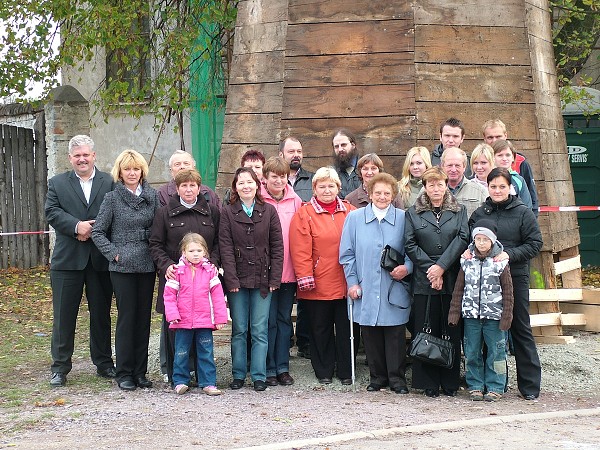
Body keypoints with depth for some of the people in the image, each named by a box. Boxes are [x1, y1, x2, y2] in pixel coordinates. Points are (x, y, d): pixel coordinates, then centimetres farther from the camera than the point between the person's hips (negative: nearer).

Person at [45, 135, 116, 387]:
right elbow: (52, 212, -5)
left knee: (101, 314, 10)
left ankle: (104, 364, 22)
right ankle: (60, 367, 11)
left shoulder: (110, 184, 4)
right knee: (64, 316, 3)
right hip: (67, 260, 0)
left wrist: (94, 231, -17)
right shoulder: (57, 184, 8)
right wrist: (77, 226, -19)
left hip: (100, 260, 0)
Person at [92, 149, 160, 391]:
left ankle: (140, 371, 16)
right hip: (122, 267, -3)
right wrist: (114, 253, -8)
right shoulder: (112, 198, 0)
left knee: (144, 317, 7)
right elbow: (98, 232, 1)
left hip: (147, 265, 3)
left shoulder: (152, 196, 8)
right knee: (127, 317, -1)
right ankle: (124, 373, 7)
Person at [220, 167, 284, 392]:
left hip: (262, 279, 0)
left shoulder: (269, 211, 4)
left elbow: (277, 246, 3)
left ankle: (259, 376, 9)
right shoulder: (227, 213, 2)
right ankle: (238, 375, 15)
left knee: (260, 330, 2)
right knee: (239, 329, 6)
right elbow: (225, 248, -3)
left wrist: (274, 278, -4)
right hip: (237, 280, 0)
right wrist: (231, 279, -11)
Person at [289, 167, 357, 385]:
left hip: (346, 283, 2)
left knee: (346, 328, 8)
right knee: (320, 328, 7)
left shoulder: (350, 212, 9)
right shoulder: (304, 214, -1)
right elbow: (301, 251, -7)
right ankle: (324, 371, 19)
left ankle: (346, 371, 19)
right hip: (318, 285, -2)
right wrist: (305, 278, -13)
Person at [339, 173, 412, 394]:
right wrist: (352, 282, 1)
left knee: (395, 336, 1)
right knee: (371, 335, 7)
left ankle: (397, 378, 12)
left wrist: (407, 267, -10)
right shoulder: (355, 218, 6)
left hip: (394, 290, -1)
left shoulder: (403, 219, 4)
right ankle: (377, 376, 20)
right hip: (365, 290, 1)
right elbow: (347, 254, 7)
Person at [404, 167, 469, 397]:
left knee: (452, 332, 3)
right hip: (424, 282, 0)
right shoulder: (413, 213, 9)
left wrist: (441, 266, -13)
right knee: (426, 332, 1)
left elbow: (462, 239, -3)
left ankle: (450, 382, 11)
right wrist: (430, 269, -9)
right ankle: (429, 383, 8)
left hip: (452, 280, 0)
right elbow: (410, 245, 1)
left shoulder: (459, 211, 10)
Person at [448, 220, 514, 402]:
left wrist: (506, 315, -6)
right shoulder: (467, 261, 5)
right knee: (472, 353, 8)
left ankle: (494, 387, 11)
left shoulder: (500, 262, -3)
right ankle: (475, 386, 18)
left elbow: (507, 291, -1)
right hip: (471, 314, 3)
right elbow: (459, 289, 8)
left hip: (494, 316, -3)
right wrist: (454, 312, 4)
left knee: (495, 352, 2)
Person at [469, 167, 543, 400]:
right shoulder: (479, 213, 8)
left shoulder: (523, 213, -1)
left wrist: (509, 254, -16)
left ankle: (530, 385, 8)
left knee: (520, 328, 2)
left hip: (515, 277, -3)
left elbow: (535, 244, -4)